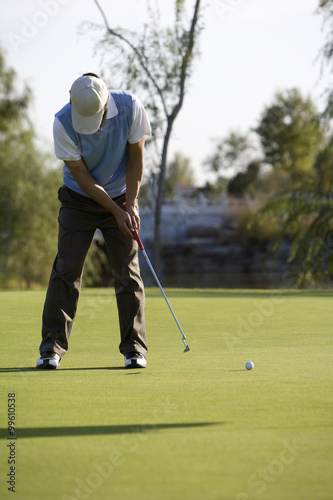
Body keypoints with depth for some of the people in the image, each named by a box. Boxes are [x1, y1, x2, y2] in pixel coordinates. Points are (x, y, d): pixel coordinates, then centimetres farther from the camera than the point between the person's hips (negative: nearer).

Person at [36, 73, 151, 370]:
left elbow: (136, 158, -8)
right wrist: (116, 211, -20)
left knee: (128, 272, -5)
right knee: (66, 270, -8)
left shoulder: (130, 107, -20)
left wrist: (131, 205, -15)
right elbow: (81, 176, -17)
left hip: (122, 198, 1)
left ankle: (134, 348, 0)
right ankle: (52, 348, -4)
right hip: (79, 200, -1)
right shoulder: (63, 123, -24)